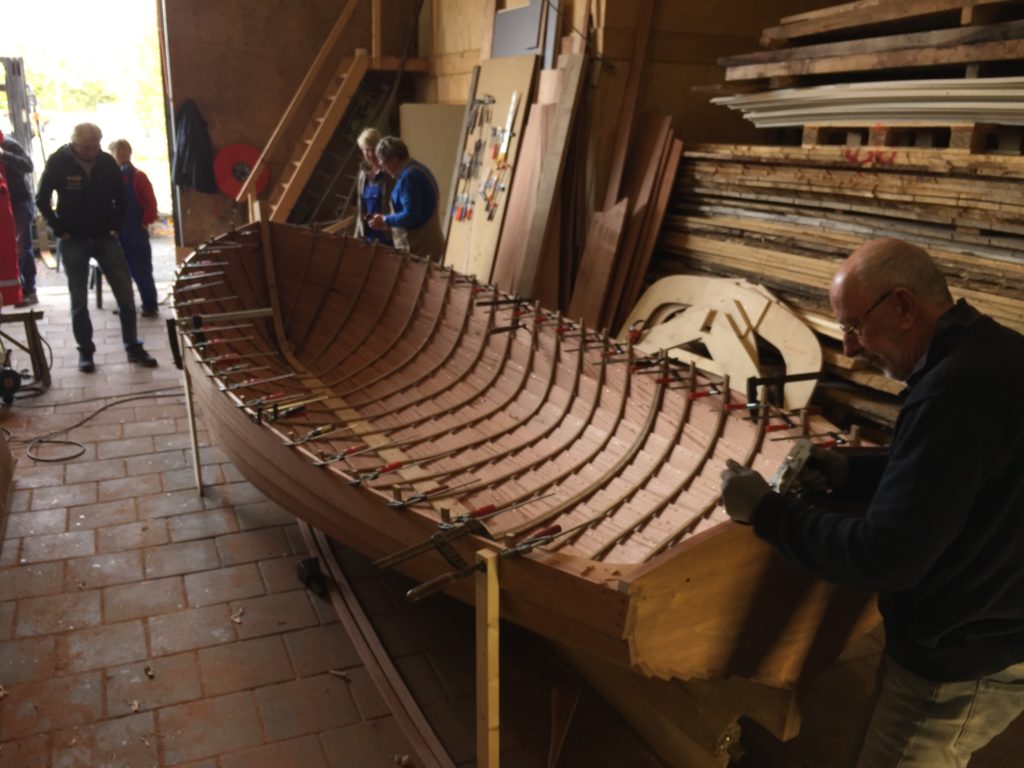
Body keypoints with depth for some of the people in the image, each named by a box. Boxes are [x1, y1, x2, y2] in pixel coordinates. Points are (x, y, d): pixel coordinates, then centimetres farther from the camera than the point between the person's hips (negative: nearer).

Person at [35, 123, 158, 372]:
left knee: (126, 294, -1)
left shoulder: (107, 162, -4)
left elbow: (120, 196, 9)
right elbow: (42, 200, -2)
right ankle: (85, 351, 15)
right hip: (73, 241, -2)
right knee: (79, 300, 3)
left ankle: (133, 348, 10)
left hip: (105, 238, 2)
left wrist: (116, 226, 1)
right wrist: (60, 230, -6)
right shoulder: (58, 162, -9)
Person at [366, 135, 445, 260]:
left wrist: (385, 221, -10)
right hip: (427, 245, 10)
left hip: (418, 249, -10)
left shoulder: (409, 176, -18)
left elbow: (411, 216, -23)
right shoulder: (416, 169, 14)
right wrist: (390, 222, 14)